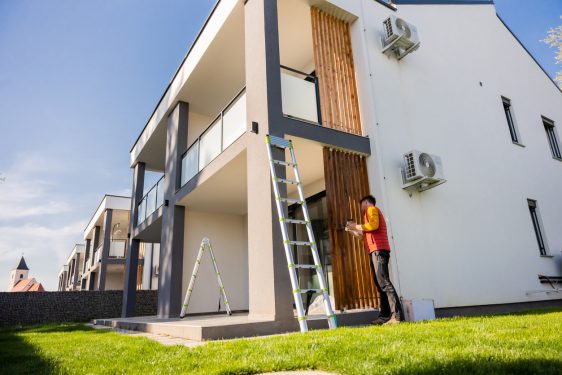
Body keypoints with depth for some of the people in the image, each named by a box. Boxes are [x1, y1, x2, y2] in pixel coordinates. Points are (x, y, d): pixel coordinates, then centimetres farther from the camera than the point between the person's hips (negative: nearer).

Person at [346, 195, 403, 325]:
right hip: (377, 251, 10)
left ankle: (397, 315, -23)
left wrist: (357, 226, -6)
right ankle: (385, 315, 6)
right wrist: (354, 231, 29)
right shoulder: (373, 212, 30)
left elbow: (373, 225, -18)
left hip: (378, 250, -10)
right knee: (380, 284, 6)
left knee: (384, 282, -17)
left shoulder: (371, 209, 3)